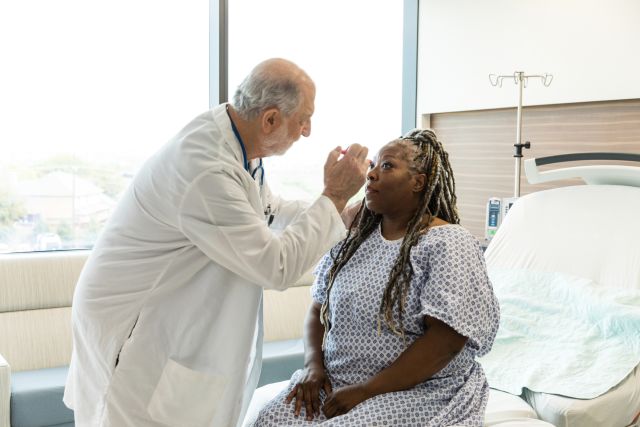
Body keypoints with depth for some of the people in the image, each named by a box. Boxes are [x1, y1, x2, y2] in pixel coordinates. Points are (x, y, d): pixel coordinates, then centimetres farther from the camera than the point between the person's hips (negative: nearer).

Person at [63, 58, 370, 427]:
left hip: (168, 316, 9)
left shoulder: (234, 138, -3)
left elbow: (266, 211, 15)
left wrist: (344, 213, 8)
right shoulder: (205, 169, -31)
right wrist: (334, 197, -18)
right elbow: (277, 266, -26)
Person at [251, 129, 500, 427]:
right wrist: (313, 364, -4)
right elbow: (318, 310, 15)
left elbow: (446, 341, -17)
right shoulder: (353, 237, 10)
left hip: (416, 391, -5)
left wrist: (366, 391, -17)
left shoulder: (448, 244, -9)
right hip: (335, 383, 5)